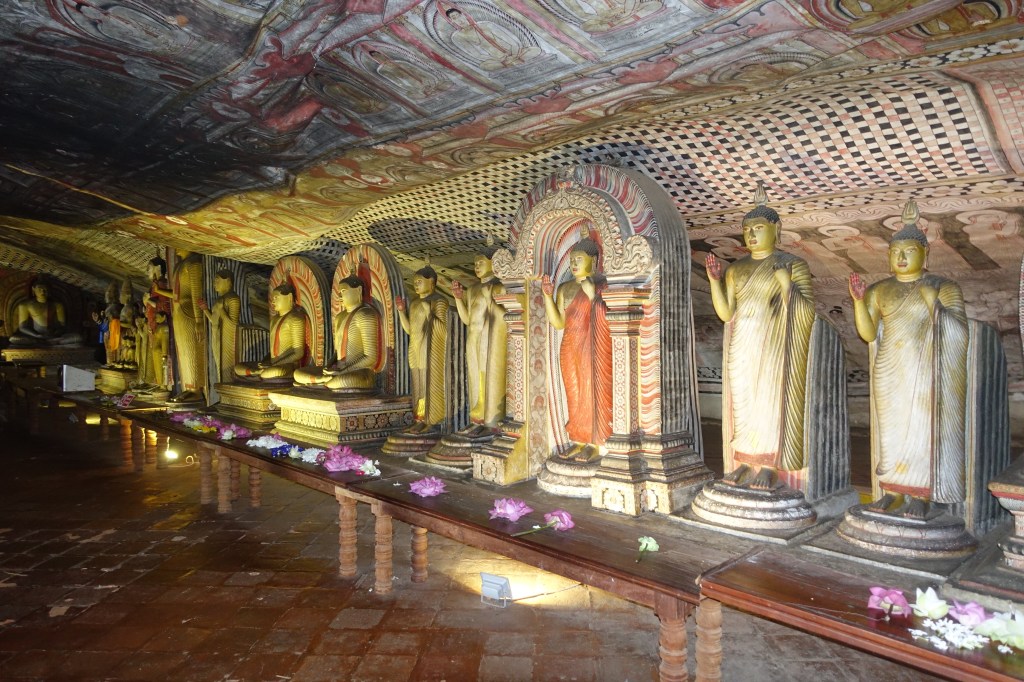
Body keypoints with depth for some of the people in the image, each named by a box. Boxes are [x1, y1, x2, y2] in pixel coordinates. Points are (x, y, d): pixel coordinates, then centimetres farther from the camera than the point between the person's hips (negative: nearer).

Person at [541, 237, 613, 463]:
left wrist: (593, 294, -22)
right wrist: (548, 295, -5)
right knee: (575, 395, 8)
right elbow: (559, 323, 4)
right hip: (571, 350, 6)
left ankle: (597, 444, 7)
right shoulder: (565, 289, 11)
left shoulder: (603, 286, -5)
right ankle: (580, 441, 17)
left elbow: (612, 316, -16)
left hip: (596, 350, -5)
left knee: (595, 393, -1)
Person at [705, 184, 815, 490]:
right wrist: (714, 280, -7)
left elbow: (807, 313, -7)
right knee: (742, 401, 5)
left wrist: (786, 284, -20)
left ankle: (767, 468, 4)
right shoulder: (735, 269, 11)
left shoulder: (793, 264, -1)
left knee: (770, 398, -3)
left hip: (773, 347, -4)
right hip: (741, 348, 5)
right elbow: (725, 313, 3)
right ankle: (744, 463, 13)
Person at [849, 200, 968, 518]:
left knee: (923, 429, -1)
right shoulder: (879, 290, 8)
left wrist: (933, 303, -20)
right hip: (889, 374, 3)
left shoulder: (944, 287, 1)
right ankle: (893, 493, 12)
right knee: (891, 430, 5)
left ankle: (920, 496, 6)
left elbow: (958, 332, -7)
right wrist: (859, 301, -11)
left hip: (926, 373, -3)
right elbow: (868, 333, 1)